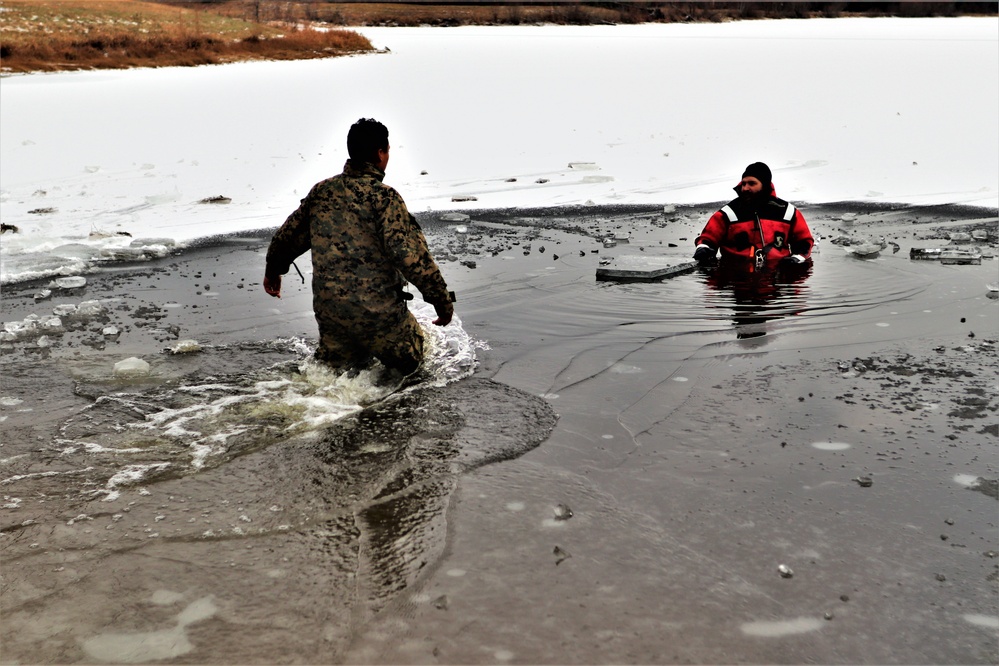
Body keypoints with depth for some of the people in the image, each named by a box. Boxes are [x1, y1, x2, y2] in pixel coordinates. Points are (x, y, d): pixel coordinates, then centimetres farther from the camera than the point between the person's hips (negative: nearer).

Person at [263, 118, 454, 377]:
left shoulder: (321, 192, 5)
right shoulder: (384, 197, -13)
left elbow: (289, 235, 19)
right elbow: (412, 254, -19)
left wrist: (273, 270, 37)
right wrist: (442, 300, -12)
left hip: (328, 311, 5)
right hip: (379, 312, -5)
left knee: (337, 371, 24)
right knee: (407, 363, 15)